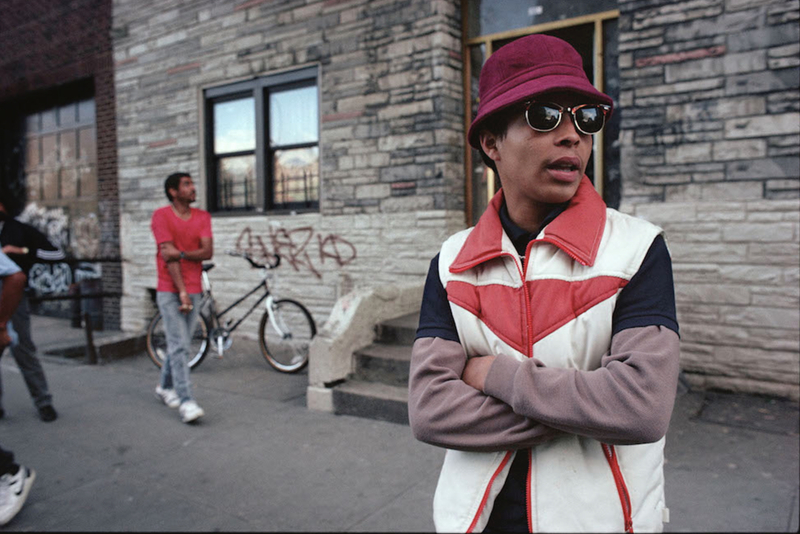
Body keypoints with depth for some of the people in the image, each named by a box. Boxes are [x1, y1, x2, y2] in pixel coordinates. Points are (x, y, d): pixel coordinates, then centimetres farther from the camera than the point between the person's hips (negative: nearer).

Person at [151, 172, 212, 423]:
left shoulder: (202, 217, 8)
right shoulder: (161, 216, -5)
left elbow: (207, 252, -3)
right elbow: (168, 256, -12)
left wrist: (180, 252, -18)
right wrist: (182, 292, -16)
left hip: (193, 290, 4)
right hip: (170, 291, -4)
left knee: (179, 344, 13)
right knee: (179, 346, -9)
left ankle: (166, 386, 33)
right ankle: (186, 401, -9)